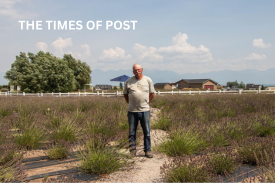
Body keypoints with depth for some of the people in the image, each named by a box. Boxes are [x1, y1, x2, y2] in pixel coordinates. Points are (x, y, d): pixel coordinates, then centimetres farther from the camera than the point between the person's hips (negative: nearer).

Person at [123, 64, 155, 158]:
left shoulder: (148, 80, 5)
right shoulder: (128, 81, 5)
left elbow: (152, 94, 12)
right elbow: (125, 94, 15)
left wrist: (145, 102, 8)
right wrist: (130, 103, 9)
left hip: (145, 110, 0)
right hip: (132, 111, 1)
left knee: (147, 132, 4)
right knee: (132, 132, 6)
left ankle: (148, 151, 13)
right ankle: (132, 150, 17)